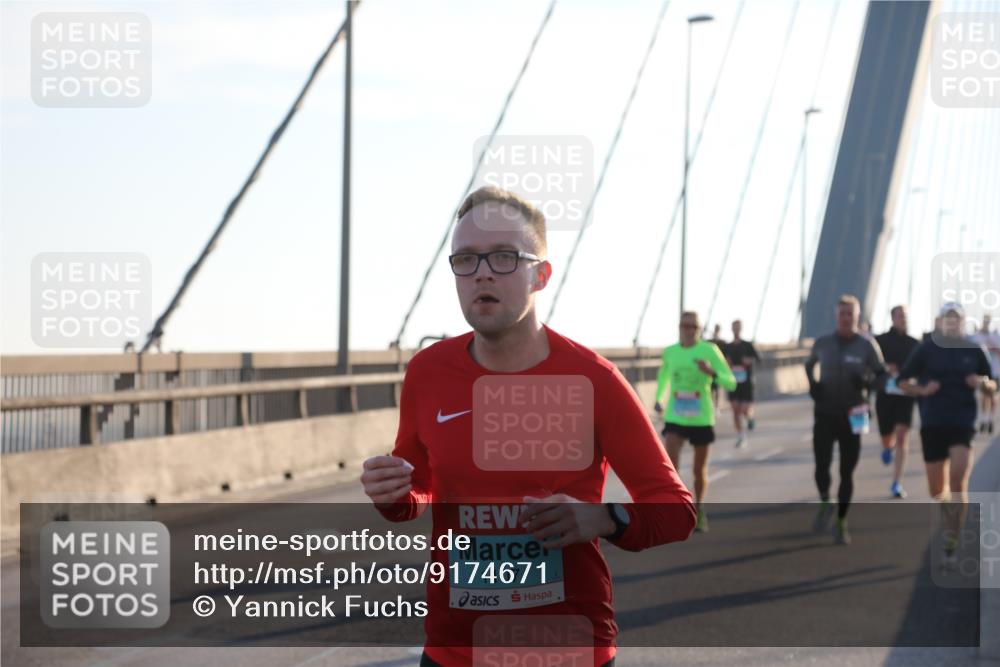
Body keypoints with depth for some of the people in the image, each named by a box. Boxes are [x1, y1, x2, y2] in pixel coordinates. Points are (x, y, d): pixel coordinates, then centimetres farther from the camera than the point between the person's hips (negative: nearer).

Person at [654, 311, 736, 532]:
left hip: (701, 419, -1)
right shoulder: (670, 352, 1)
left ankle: (699, 511, 38)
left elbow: (731, 383, -12)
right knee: (670, 465, -19)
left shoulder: (710, 350, -9)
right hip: (675, 418, 1)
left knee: (699, 470, 13)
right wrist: (659, 398, 16)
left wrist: (711, 372, -30)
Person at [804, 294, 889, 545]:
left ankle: (841, 522, 19)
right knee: (822, 466, -12)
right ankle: (825, 503, 17)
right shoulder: (822, 343, 3)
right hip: (824, 414, 1)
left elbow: (883, 376, 2)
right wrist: (812, 384, 2)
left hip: (852, 416, -1)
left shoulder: (867, 346, -3)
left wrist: (867, 382, -19)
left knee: (847, 473, 5)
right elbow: (809, 365, 21)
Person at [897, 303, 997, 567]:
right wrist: (922, 390, -11)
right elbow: (903, 381, 8)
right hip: (932, 425, 1)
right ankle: (951, 516, 42)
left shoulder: (975, 351, 5)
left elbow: (992, 387, 14)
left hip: (962, 424, -1)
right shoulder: (927, 349, 4)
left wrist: (983, 383, -9)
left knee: (958, 481, -20)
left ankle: (950, 547, -16)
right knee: (937, 490, 7)